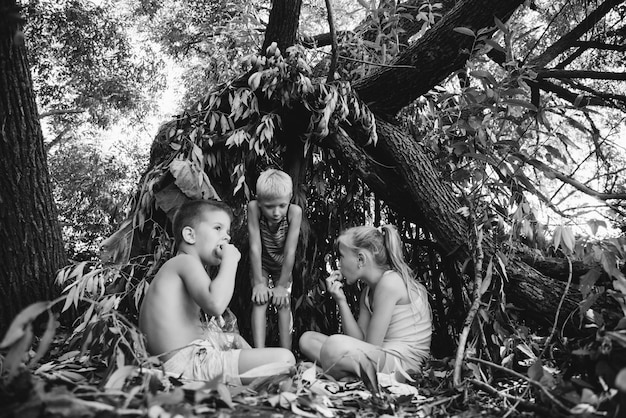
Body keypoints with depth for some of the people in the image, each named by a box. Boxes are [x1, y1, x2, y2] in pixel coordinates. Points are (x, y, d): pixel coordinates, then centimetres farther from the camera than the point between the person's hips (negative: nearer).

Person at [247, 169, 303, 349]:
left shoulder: (295, 211, -32)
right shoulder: (254, 208, -32)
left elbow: (290, 252, -28)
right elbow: (255, 247, -30)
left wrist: (281, 285, -24)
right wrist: (258, 282, -27)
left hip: (282, 264, 0)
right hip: (260, 263, 0)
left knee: (284, 303, -4)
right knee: (260, 300, -15)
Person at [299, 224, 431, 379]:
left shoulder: (390, 282, -15)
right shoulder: (367, 292, 14)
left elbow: (372, 346, -14)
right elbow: (359, 341, 5)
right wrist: (341, 301, 0)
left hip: (403, 364, -10)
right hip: (379, 358, 10)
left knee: (334, 345, -35)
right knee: (307, 339, 7)